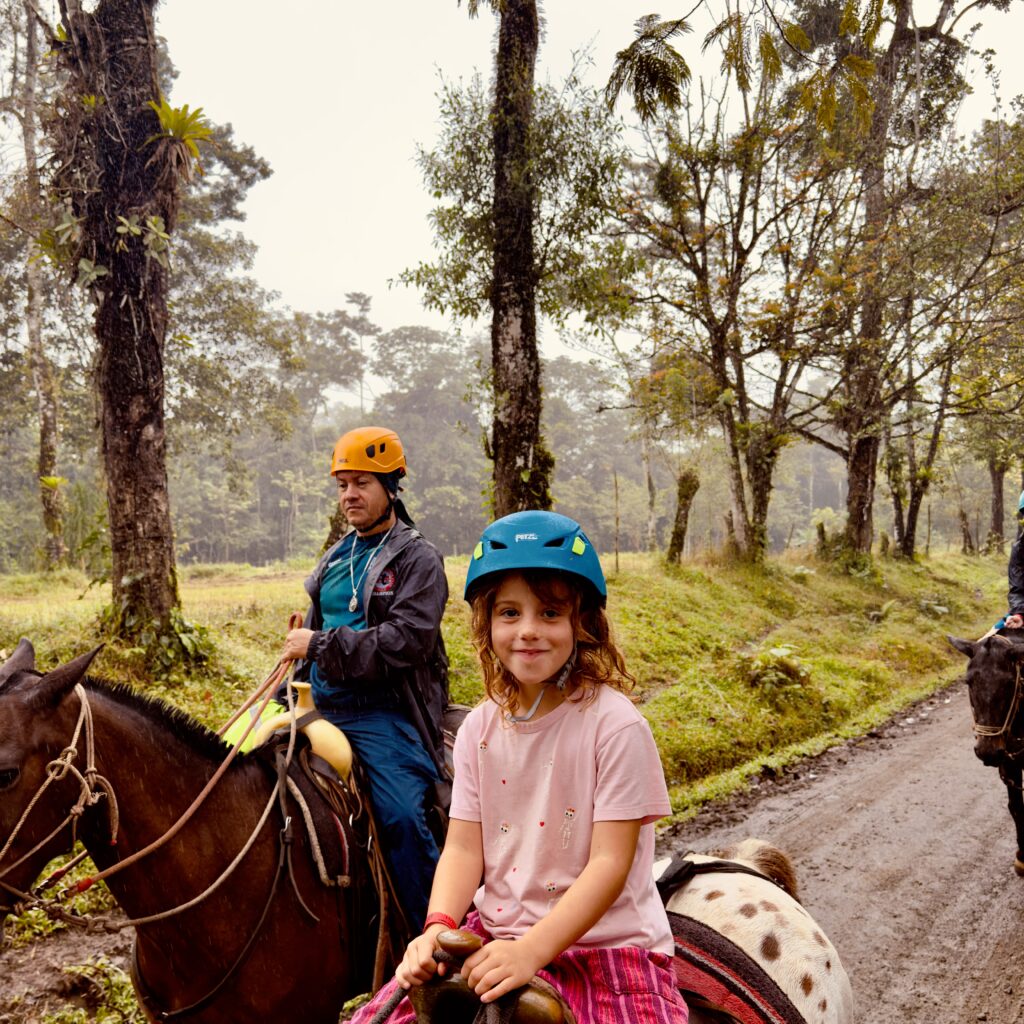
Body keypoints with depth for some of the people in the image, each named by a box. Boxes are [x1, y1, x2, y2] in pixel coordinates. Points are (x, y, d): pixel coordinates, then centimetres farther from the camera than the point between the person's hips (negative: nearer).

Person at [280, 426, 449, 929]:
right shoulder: (336, 558, 18)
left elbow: (405, 642, -18)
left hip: (383, 714, -7)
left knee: (401, 816, -23)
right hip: (322, 708, 8)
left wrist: (320, 645, -15)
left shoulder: (418, 559, -5)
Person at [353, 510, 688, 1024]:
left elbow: (611, 862, -16)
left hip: (607, 947, -3)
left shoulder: (615, 725, -14)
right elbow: (463, 847, 1)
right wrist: (438, 927, -17)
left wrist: (531, 949, -25)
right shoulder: (479, 728, 2)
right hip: (493, 934, 4)